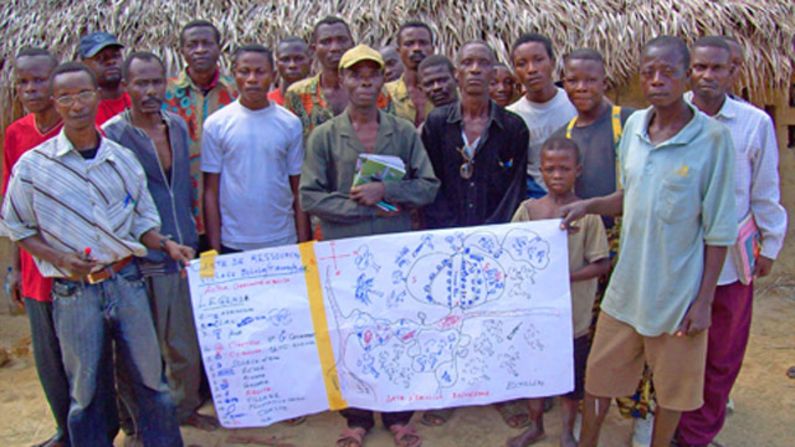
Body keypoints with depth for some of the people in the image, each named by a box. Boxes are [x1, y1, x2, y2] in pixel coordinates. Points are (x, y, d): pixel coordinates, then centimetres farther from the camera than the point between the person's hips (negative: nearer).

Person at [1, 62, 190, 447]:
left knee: (150, 378, 10)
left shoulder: (123, 159, 4)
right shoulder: (32, 165, -3)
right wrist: (59, 258, -11)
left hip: (127, 281, 2)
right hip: (73, 291, -2)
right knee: (85, 390, 11)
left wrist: (166, 244, -7)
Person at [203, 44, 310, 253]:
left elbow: (298, 191, 4)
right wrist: (214, 247, -3)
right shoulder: (216, 124, 1)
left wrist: (304, 244, 1)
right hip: (233, 244, -1)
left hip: (283, 242, 1)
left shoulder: (290, 124, 3)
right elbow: (211, 191, 1)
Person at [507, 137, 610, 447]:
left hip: (573, 312, -2)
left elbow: (602, 264, -10)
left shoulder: (587, 214, -10)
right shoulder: (529, 209, -4)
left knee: (572, 372, 13)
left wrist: (565, 276, -21)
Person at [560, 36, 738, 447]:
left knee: (673, 389, 15)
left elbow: (718, 229, -10)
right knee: (599, 375, 16)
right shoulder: (634, 125, 1)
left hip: (679, 291, -4)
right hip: (627, 285, 5)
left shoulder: (712, 138, -14)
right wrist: (587, 206, -3)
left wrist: (704, 300, -10)